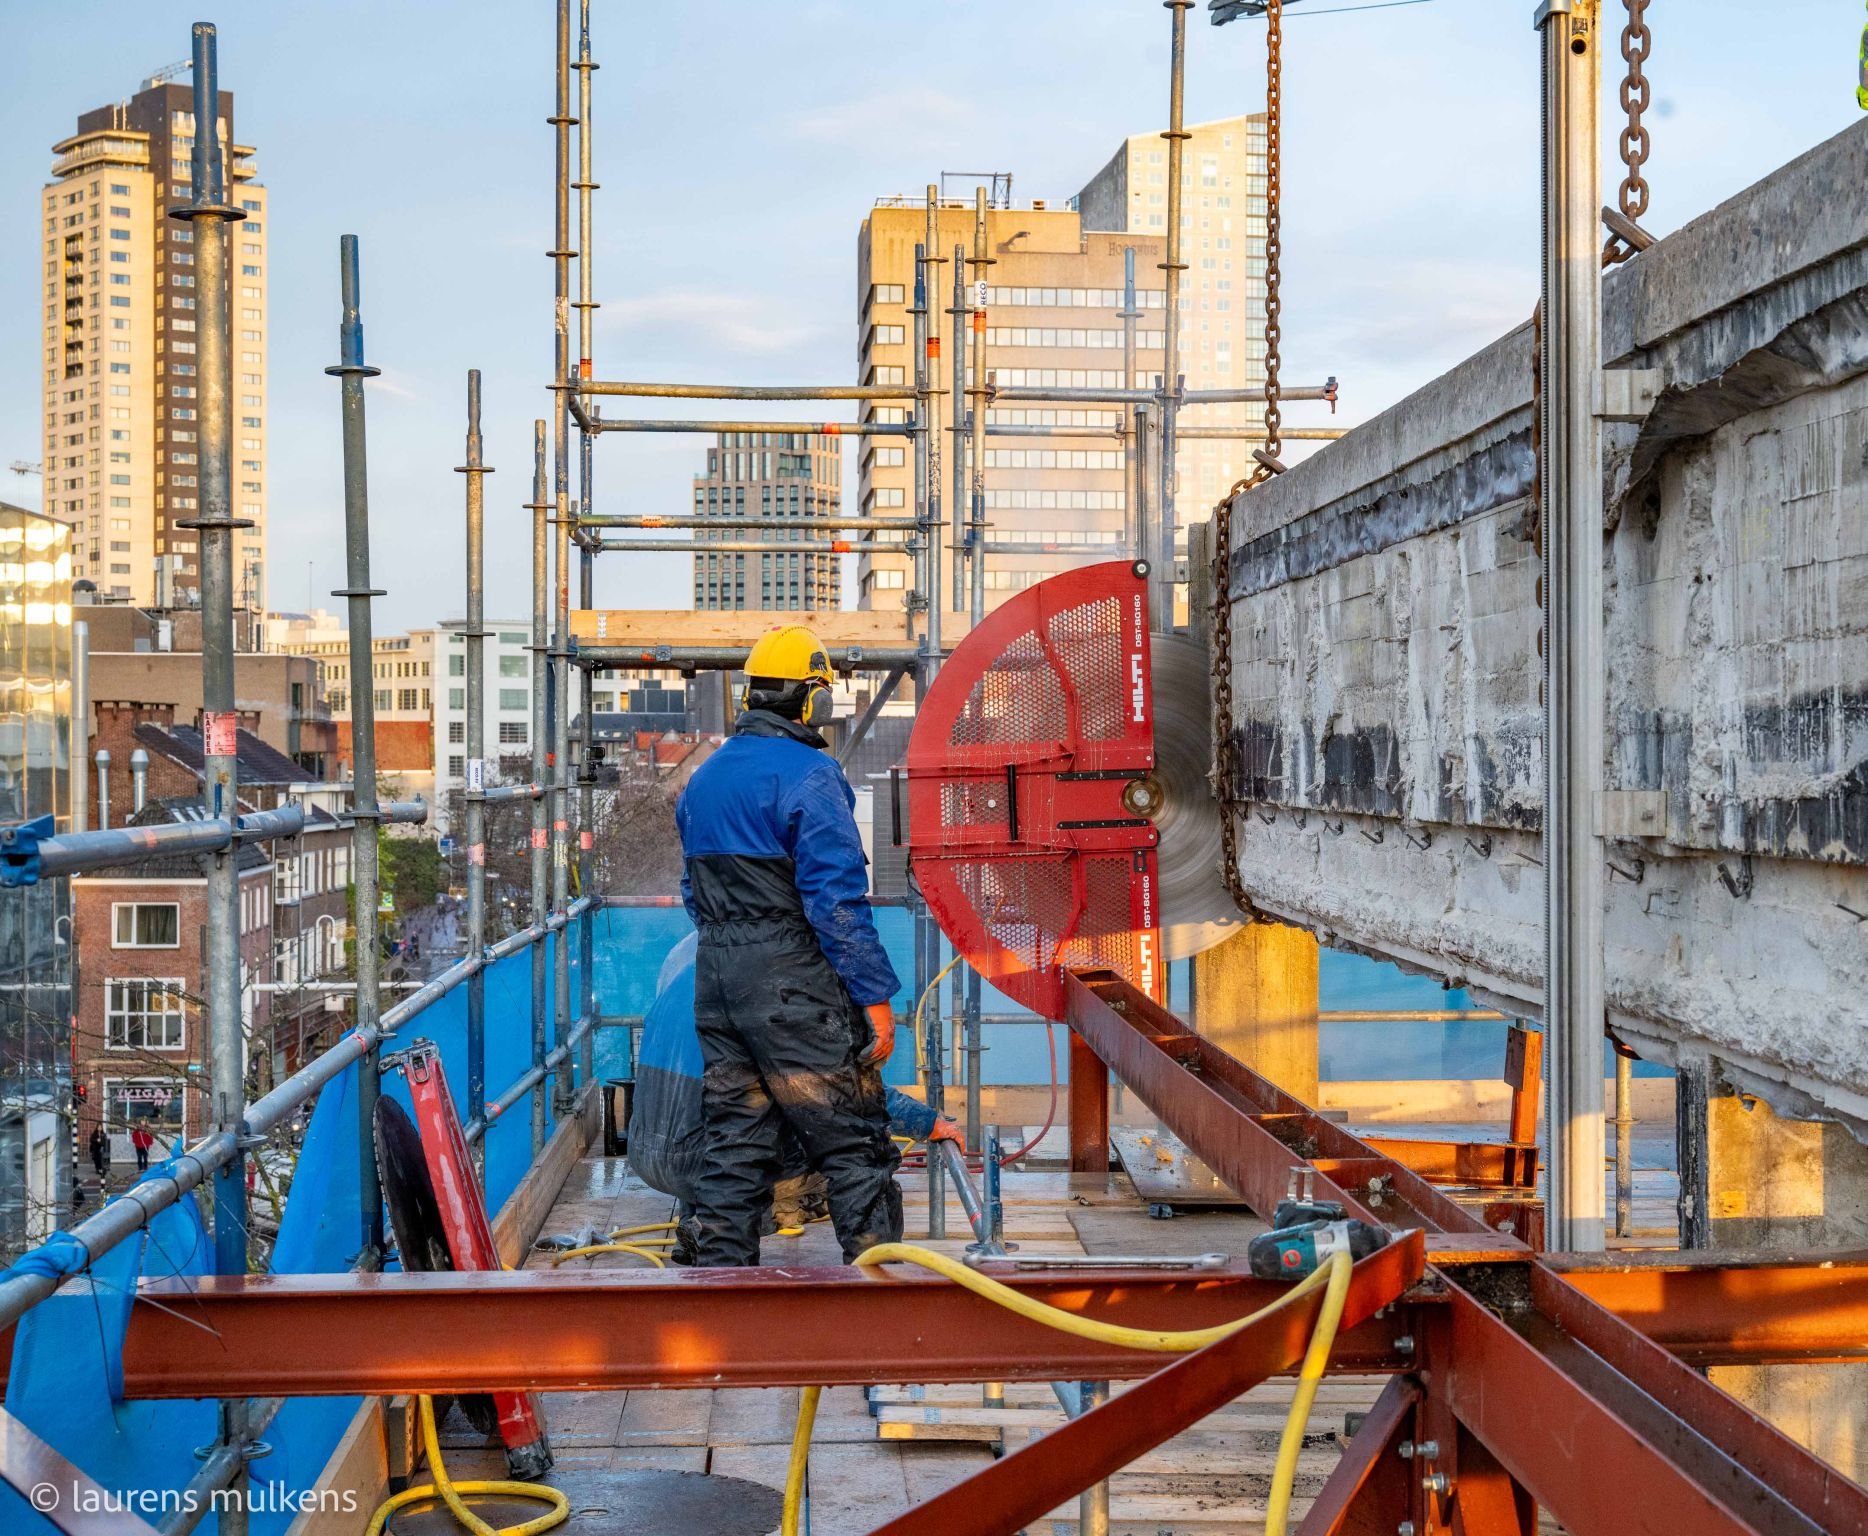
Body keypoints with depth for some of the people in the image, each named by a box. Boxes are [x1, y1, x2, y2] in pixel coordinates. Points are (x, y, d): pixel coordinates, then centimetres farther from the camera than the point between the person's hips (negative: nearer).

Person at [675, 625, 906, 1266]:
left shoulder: (702, 779, 13)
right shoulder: (810, 776, -12)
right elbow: (838, 900, -16)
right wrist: (876, 998, -13)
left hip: (716, 981, 8)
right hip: (796, 987, -7)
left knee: (734, 1143, 12)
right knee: (854, 1144, -1)